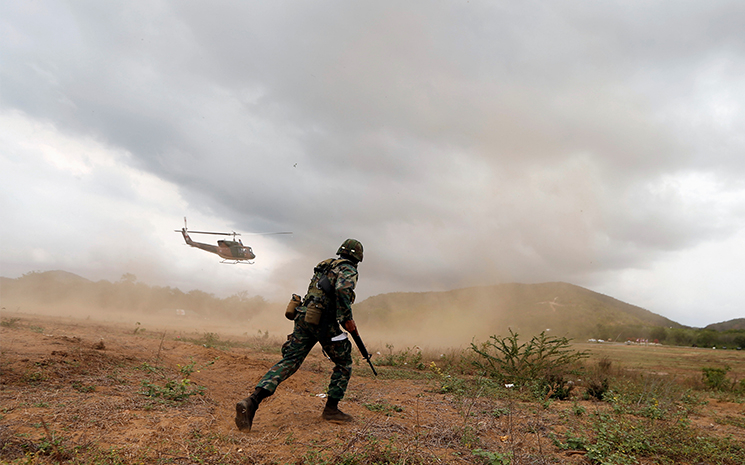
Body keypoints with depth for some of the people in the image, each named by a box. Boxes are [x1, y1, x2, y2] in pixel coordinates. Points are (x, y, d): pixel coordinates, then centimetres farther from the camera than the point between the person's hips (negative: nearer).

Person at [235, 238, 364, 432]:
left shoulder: (324, 266, 25)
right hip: (323, 322, -7)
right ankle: (331, 409, 13)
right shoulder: (349, 270, -1)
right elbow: (342, 289, -22)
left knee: (288, 362, 1)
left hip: (303, 317, 7)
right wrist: (347, 318, -14)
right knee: (344, 363, 13)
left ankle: (252, 401, -14)